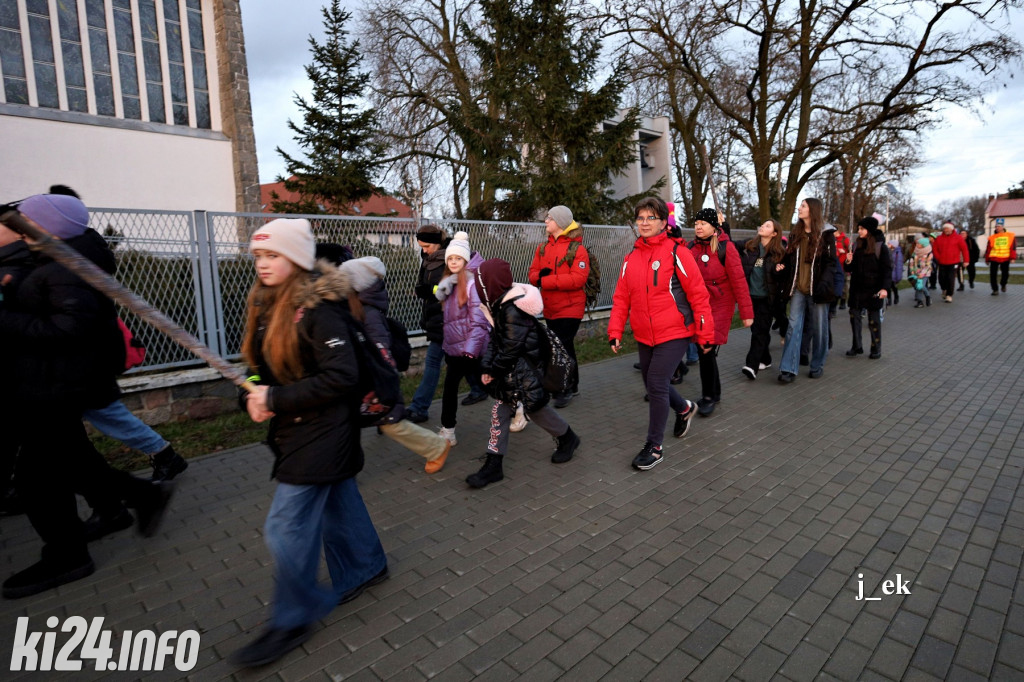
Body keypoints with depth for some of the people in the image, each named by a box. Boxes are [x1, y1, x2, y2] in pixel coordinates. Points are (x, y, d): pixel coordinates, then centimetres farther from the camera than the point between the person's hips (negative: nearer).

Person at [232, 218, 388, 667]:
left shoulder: (318, 308, -22)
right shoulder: (266, 304, 6)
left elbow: (342, 376, -26)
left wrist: (276, 399, -22)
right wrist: (257, 397, -5)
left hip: (323, 429, -8)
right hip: (295, 426, 9)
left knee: (286, 525, -2)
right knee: (337, 500, 21)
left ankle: (293, 620, 19)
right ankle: (365, 567, 42)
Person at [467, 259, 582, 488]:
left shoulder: (514, 310, -26)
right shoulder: (499, 304, 3)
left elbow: (512, 347, -23)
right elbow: (495, 338, 6)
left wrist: (495, 370, -11)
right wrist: (487, 367, -3)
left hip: (527, 369, -9)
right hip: (511, 368, 9)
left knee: (536, 407, 8)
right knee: (500, 409, 4)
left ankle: (567, 439, 37)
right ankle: (493, 465, 11)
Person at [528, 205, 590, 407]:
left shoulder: (577, 248, -10)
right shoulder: (543, 248, 10)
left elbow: (578, 278, -21)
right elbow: (533, 274, 8)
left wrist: (545, 281, -21)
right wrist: (540, 275, -17)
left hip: (570, 307, -7)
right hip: (550, 308, 7)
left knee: (563, 346, -6)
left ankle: (566, 389, 10)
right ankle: (571, 385, 31)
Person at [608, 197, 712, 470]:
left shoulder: (677, 252, -9)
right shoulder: (631, 258, 7)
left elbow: (699, 295, -9)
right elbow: (621, 298, 8)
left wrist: (705, 334, -9)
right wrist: (615, 332, 0)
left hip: (674, 334, -6)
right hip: (644, 336, 6)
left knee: (656, 385, -10)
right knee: (654, 385, 17)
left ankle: (654, 447, 7)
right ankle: (684, 408, 48)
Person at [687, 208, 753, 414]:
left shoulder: (726, 247, -11)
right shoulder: (692, 247, 3)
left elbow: (738, 280, -12)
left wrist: (746, 312, -13)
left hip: (720, 305, -5)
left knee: (708, 351, -11)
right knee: (703, 350, 9)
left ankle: (709, 397, 7)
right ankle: (714, 391, 29)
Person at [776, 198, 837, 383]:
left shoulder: (826, 234, -2)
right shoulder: (795, 233, 11)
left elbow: (831, 262, -5)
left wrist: (824, 284, -17)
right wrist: (782, 268, -5)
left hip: (816, 289, -3)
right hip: (798, 288, 3)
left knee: (819, 328, 7)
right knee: (793, 326, -2)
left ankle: (818, 365, 20)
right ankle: (789, 368, -3)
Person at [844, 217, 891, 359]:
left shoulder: (880, 247, -5)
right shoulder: (857, 246, 8)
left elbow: (887, 269, -8)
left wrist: (885, 288, -17)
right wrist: (849, 262, -8)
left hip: (873, 289, -4)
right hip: (857, 288, 4)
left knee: (874, 320, 4)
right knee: (854, 316, 3)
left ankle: (876, 349, 15)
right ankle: (857, 347, 14)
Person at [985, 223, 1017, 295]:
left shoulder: (1010, 236, 3)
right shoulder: (992, 237, 4)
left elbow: (1013, 248, 0)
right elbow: (988, 249, 8)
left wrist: (1013, 257, -8)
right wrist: (987, 259, 8)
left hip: (1005, 259, 0)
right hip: (994, 259, 0)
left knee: (1005, 274, 7)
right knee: (993, 275, -5)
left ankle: (1003, 285, 35)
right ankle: (995, 290, 2)